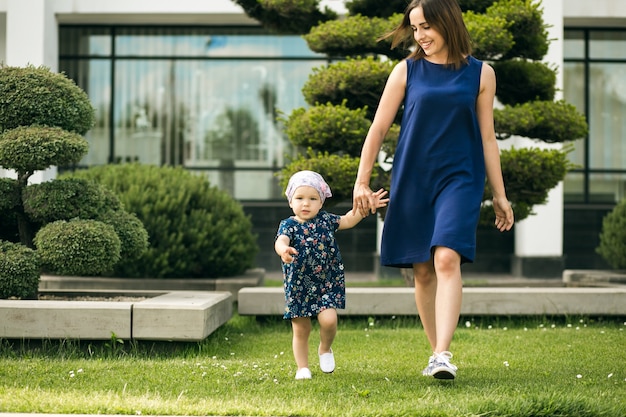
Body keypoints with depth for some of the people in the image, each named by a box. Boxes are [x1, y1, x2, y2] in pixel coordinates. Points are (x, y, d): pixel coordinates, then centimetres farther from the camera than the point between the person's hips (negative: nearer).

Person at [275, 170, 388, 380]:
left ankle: (325, 349, 13)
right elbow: (281, 241, -27)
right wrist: (284, 250, -51)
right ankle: (302, 368, 22)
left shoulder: (325, 220, 4)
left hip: (327, 284, 1)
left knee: (328, 320, -18)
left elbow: (348, 220, 16)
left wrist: (367, 205, 5)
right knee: (301, 330, 4)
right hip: (299, 288, -1)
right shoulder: (289, 225, -8)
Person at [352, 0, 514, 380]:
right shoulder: (406, 71, 4)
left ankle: (443, 355, -24)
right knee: (422, 271, 4)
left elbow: (487, 138, 9)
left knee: (447, 259, -19)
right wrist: (362, 182, 2)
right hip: (412, 178, 2)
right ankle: (436, 352, 16)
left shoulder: (480, 74, 4)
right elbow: (379, 128, 6)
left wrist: (499, 195, 9)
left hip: (459, 178, -2)